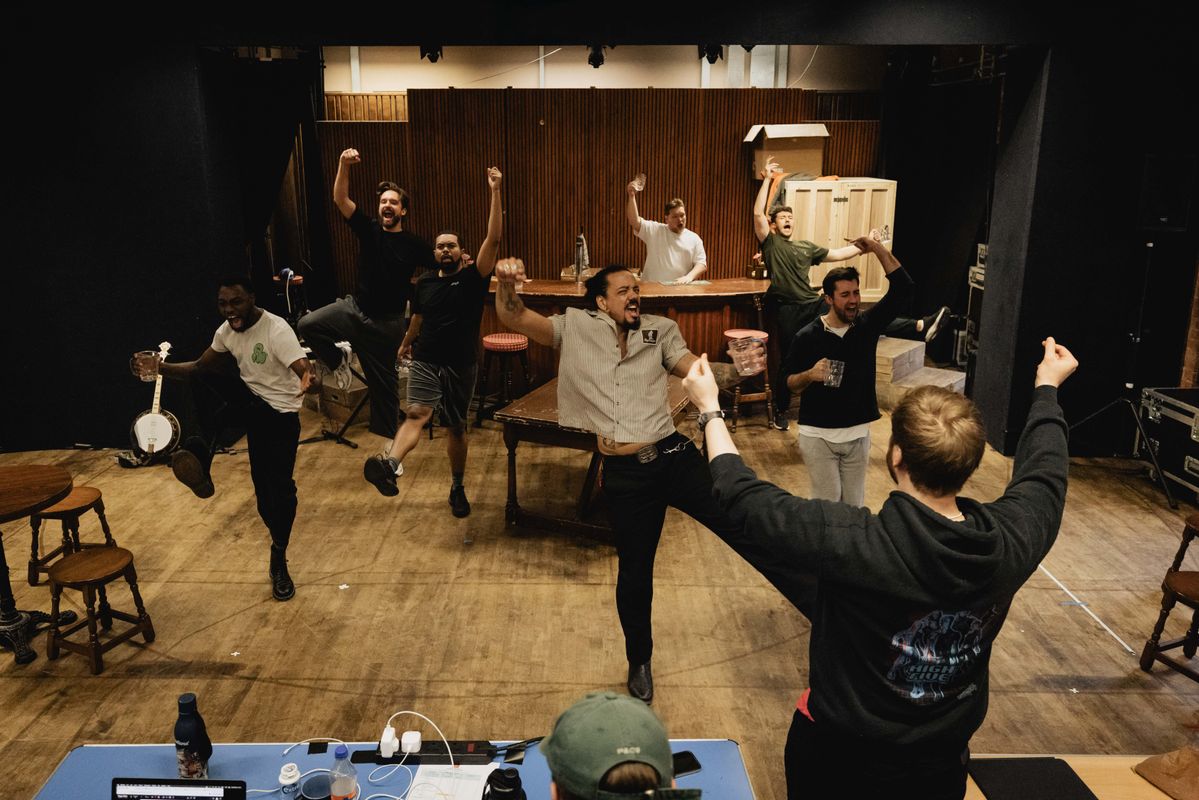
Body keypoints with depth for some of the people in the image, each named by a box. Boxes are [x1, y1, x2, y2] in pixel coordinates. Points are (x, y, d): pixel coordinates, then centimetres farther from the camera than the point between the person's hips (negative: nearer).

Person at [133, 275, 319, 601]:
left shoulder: (276, 330, -23)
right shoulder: (226, 331, -1)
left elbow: (306, 372, -36)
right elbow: (198, 367, 11)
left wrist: (311, 382, -60)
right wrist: (162, 368, -4)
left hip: (279, 413, -5)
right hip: (248, 401, 5)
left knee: (278, 489, -6)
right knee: (203, 380, -25)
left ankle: (278, 561, 15)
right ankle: (201, 452, -29)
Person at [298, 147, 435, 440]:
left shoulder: (414, 245, -6)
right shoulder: (369, 229, -2)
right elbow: (340, 200, -12)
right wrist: (344, 165, -28)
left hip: (387, 322, -2)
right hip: (354, 308, 2)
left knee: (383, 380, 6)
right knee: (308, 324, -20)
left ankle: (385, 433, 22)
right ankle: (338, 360, 7)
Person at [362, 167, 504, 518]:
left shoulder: (473, 278, -5)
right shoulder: (424, 283, 4)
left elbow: (493, 239, -19)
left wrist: (495, 192, -25)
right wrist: (406, 343, 38)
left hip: (461, 366, -1)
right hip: (425, 361, 1)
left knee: (456, 428, 9)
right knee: (417, 413, -23)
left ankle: (457, 487, 26)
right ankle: (390, 465, -48)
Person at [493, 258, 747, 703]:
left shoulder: (659, 331, 8)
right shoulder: (577, 327, 6)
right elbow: (514, 318, 0)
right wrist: (506, 285, -23)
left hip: (675, 457, 1)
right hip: (625, 474, 0)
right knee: (634, 574, 13)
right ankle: (639, 662, 38)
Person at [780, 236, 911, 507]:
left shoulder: (867, 325, -1)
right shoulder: (807, 337, -9)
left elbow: (903, 288, -7)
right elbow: (788, 382, -2)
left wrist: (878, 249, -16)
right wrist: (810, 375, -23)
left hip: (858, 435, 3)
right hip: (818, 436, -3)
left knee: (854, 506, 12)